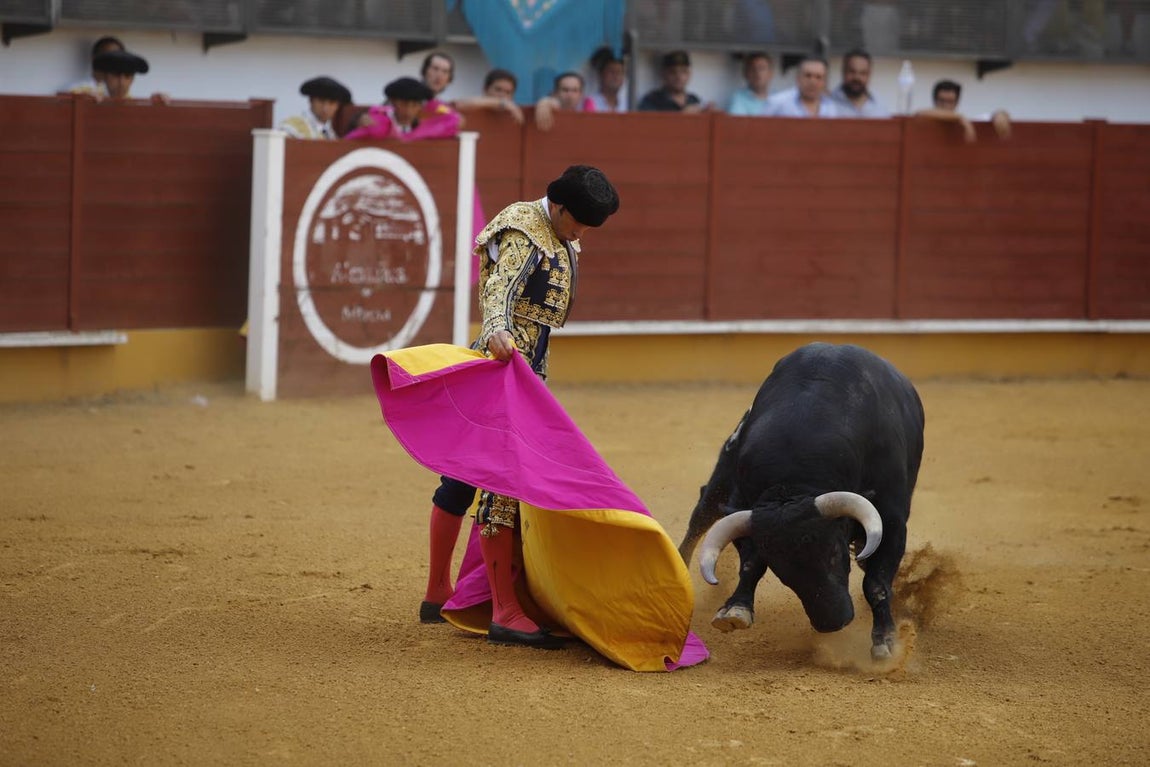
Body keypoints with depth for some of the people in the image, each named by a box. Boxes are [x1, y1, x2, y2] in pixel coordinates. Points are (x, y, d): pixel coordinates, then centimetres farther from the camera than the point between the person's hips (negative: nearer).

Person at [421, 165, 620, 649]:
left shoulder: (564, 240, 15)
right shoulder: (522, 233, -14)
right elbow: (502, 287, -32)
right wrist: (498, 333, -52)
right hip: (502, 362, -10)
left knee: (464, 477, 15)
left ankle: (437, 595, 24)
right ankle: (505, 614, -15)